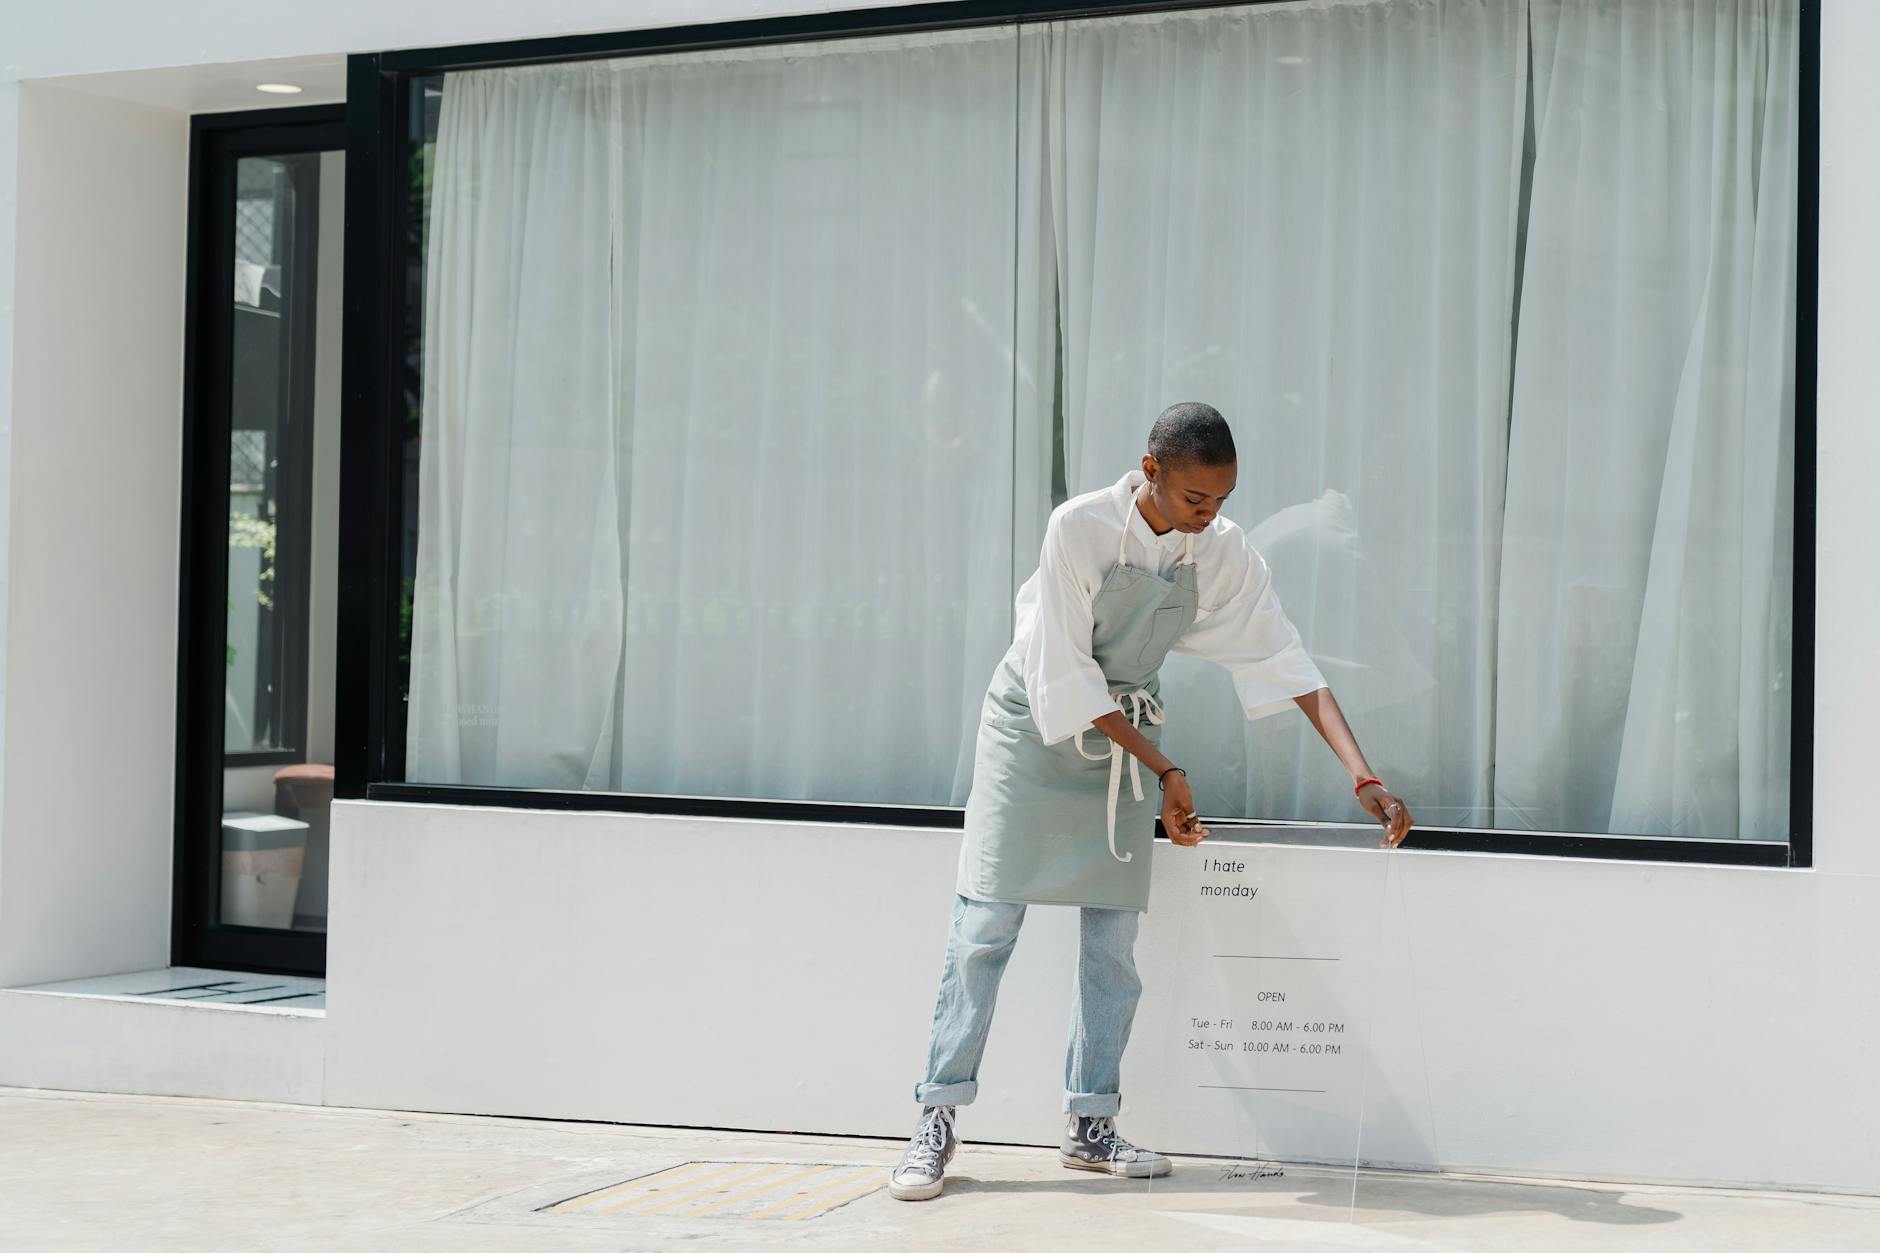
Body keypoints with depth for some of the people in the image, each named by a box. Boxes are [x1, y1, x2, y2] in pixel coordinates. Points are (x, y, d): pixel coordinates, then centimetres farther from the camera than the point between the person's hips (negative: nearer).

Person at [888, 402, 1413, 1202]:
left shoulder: (1222, 553, -10)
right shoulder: (1081, 528, -23)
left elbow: (1289, 666, -10)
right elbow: (1067, 681, -20)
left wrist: (1365, 780, -17)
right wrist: (1165, 770, -20)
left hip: (1127, 735, 4)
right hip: (1035, 721, -4)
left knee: (1113, 939, 2)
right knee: (986, 925, -7)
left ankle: (1089, 1126, 12)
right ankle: (937, 1121, -1)